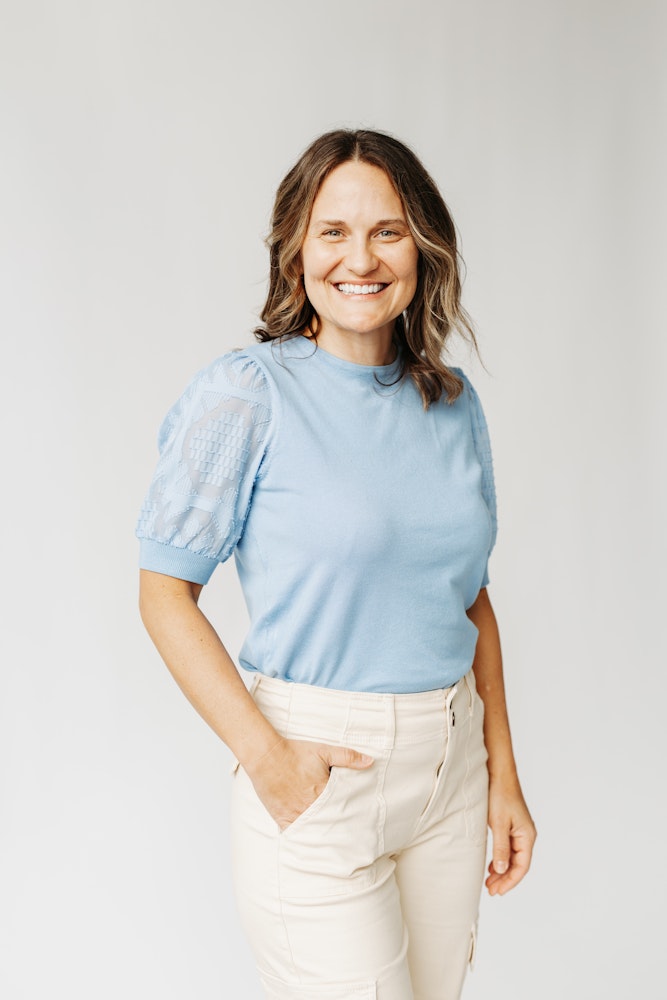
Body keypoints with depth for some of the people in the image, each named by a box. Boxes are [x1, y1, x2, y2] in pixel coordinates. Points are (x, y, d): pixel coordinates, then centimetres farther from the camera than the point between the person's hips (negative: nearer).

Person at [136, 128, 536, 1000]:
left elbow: (471, 596, 11)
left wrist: (503, 774, 9)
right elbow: (164, 590, -10)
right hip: (319, 774, -5)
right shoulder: (246, 394, -10)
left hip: (450, 766, 5)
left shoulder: (454, 403, 5)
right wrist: (266, 757, -17)